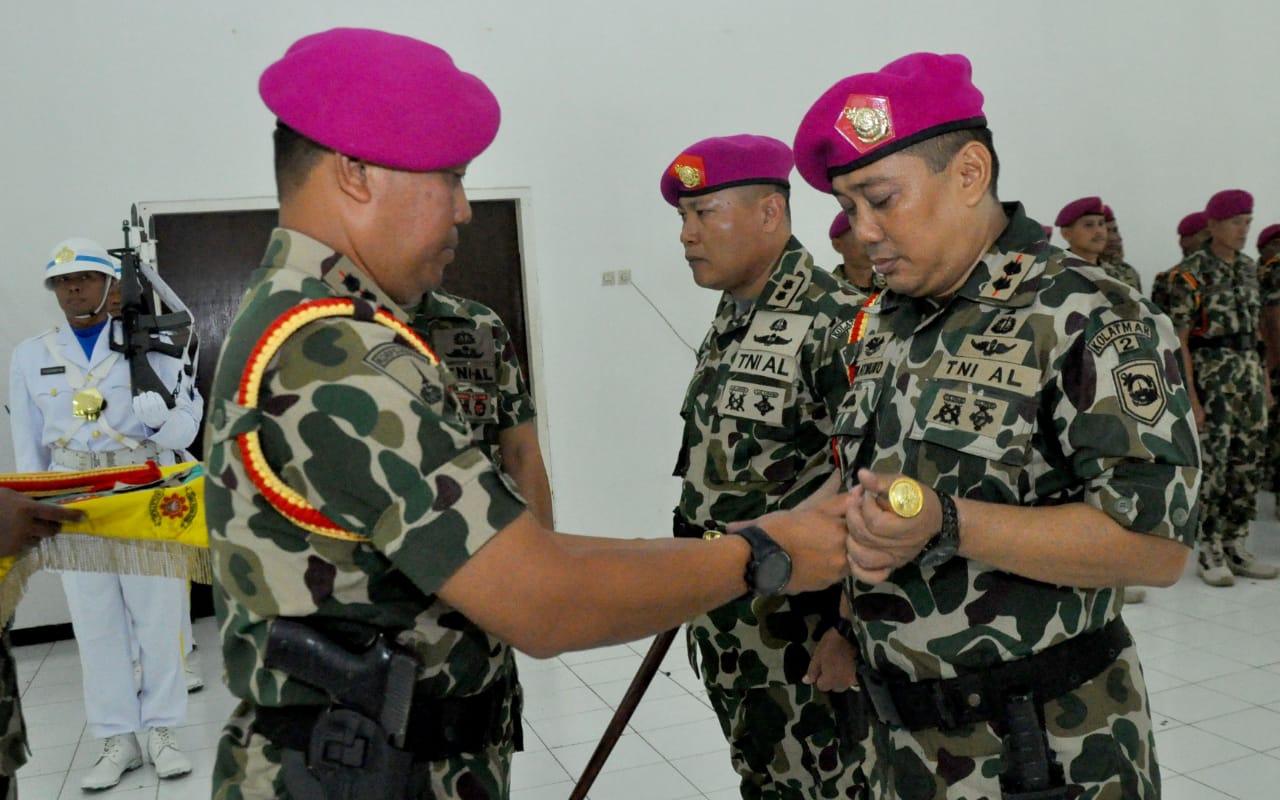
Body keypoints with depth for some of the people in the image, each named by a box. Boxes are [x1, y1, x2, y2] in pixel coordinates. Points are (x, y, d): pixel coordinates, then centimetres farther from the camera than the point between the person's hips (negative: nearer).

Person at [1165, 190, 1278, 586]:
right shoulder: (1190, 272, -9)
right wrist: (1190, 397, -17)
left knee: (1247, 462, 8)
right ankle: (1208, 553, 6)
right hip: (1209, 374, -7)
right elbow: (1178, 339, -12)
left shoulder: (1248, 267, 12)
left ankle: (1235, 548, 18)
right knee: (1212, 462, -4)